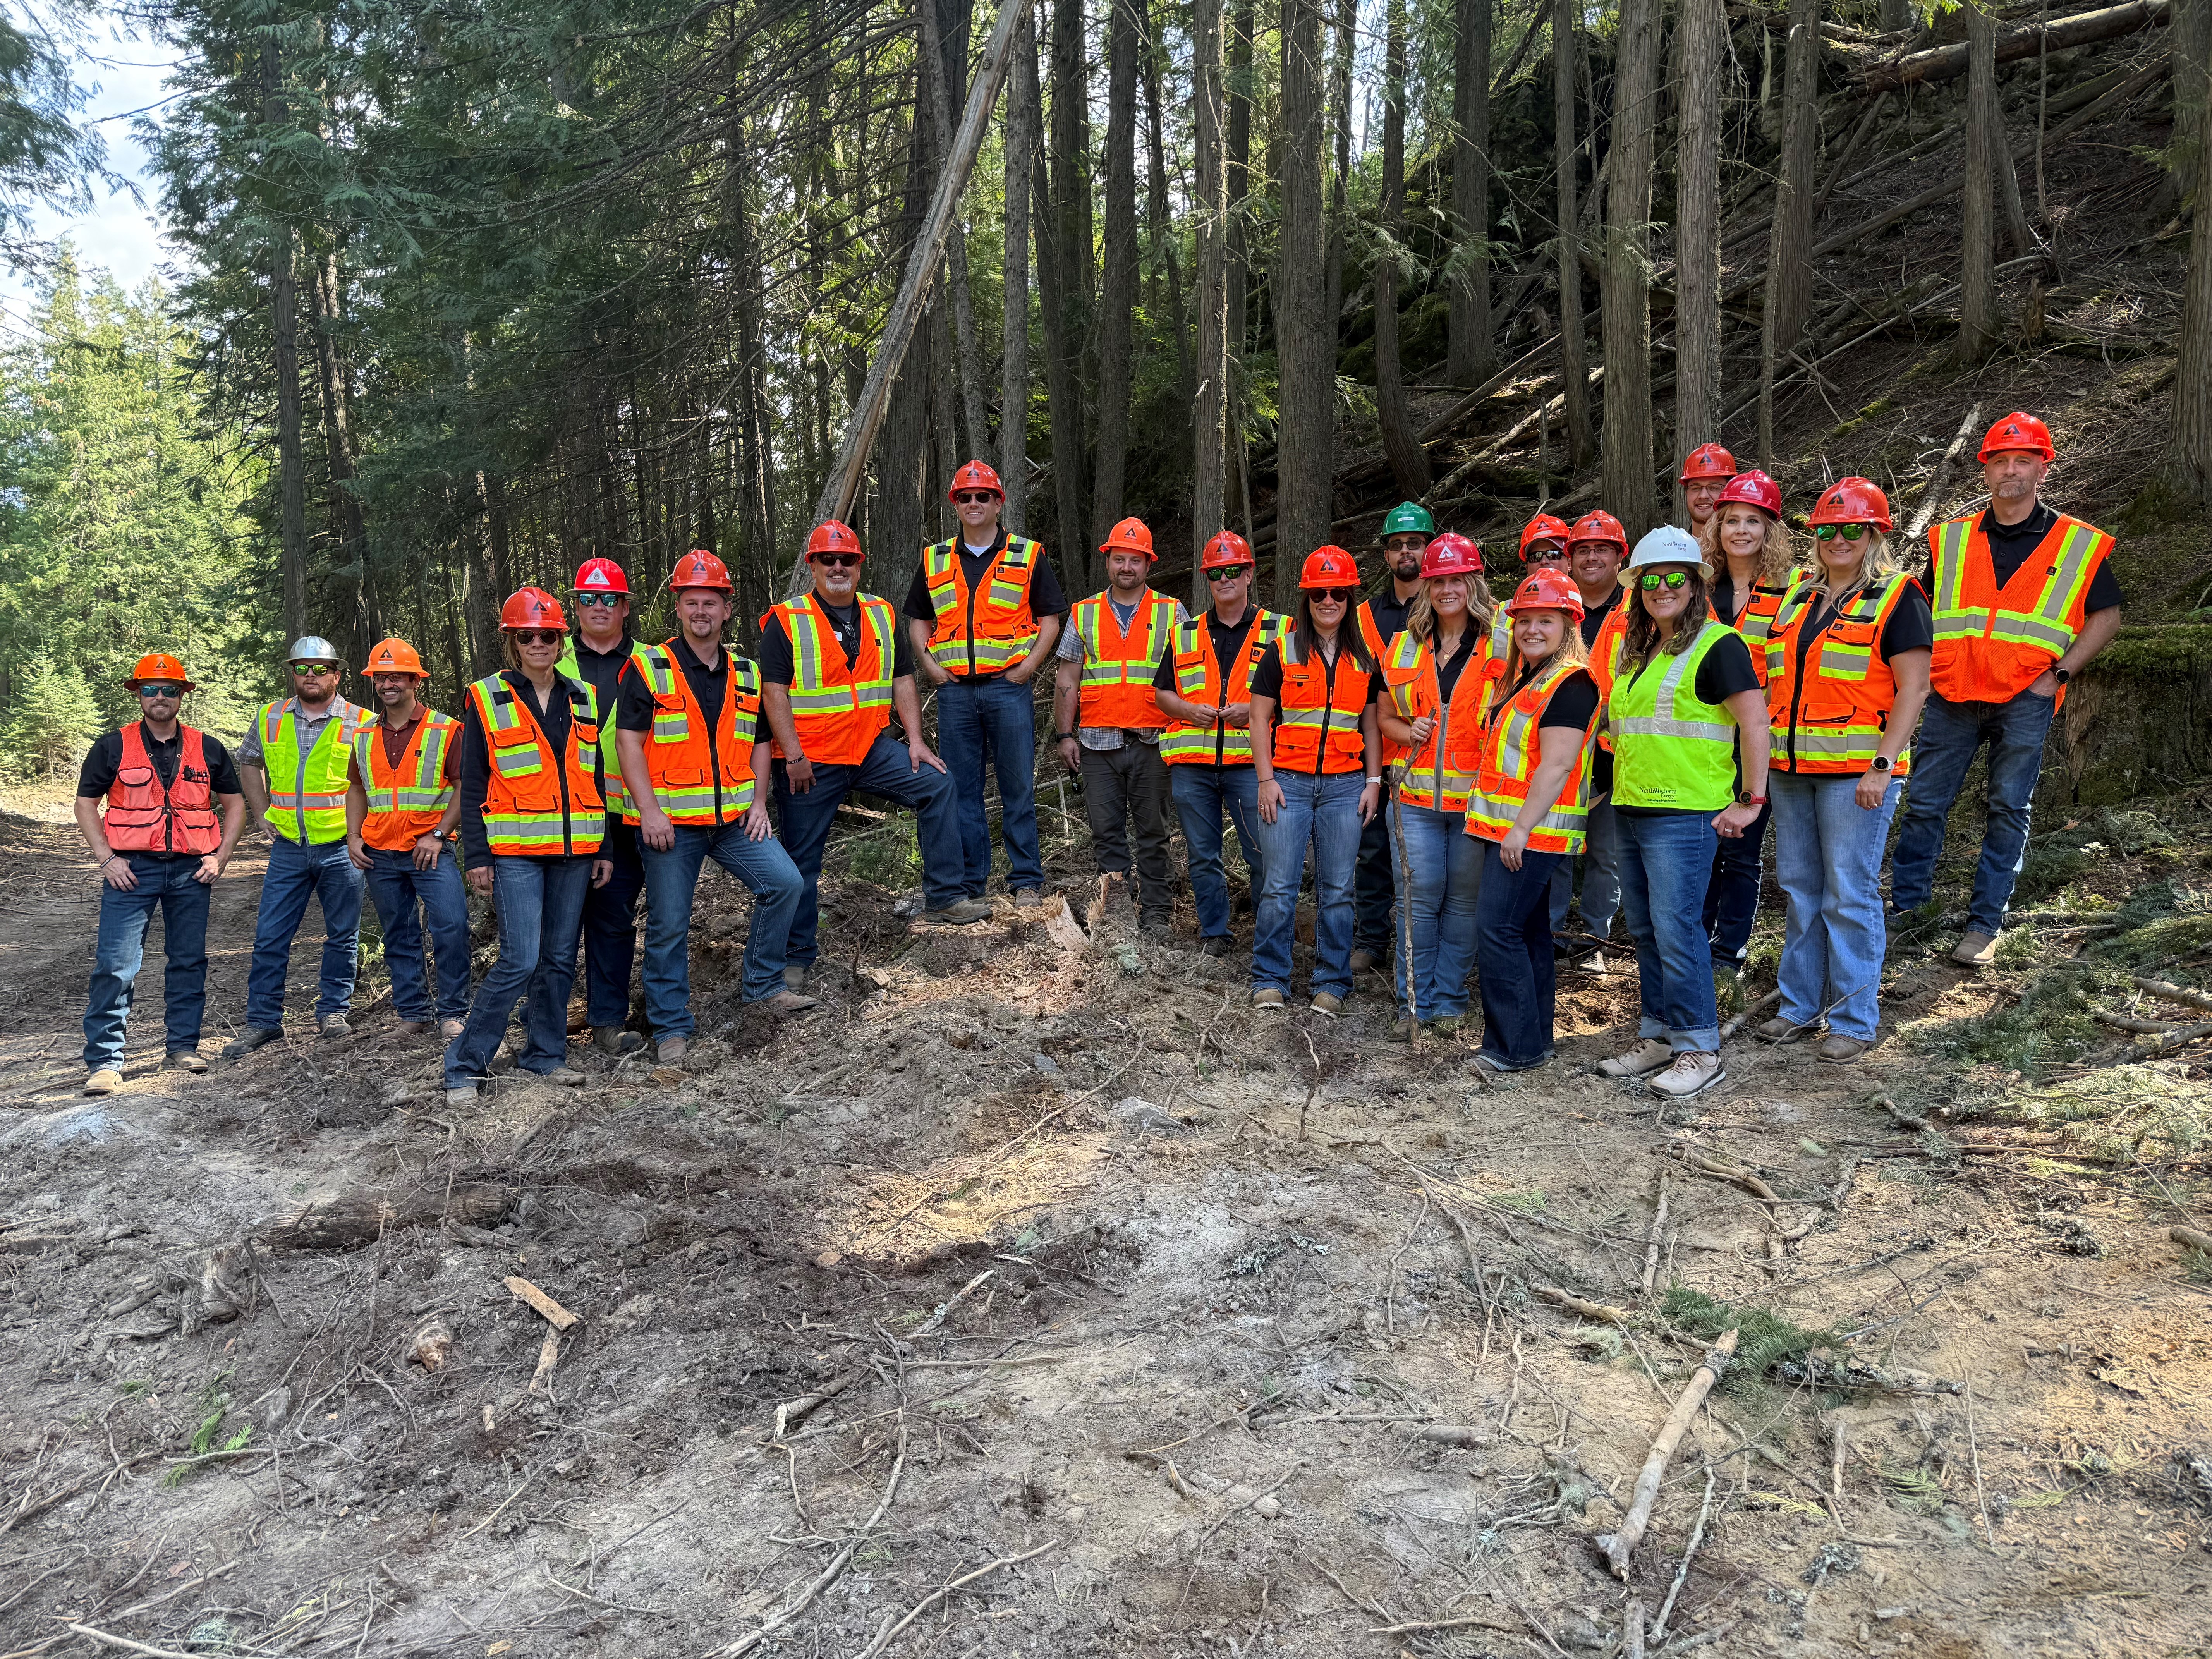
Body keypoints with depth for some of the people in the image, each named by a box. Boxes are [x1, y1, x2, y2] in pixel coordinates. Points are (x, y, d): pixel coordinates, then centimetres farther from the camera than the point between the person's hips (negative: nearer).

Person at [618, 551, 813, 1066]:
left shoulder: (747, 673, 12)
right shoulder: (648, 668, -3)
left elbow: (759, 742, 18)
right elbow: (629, 740, -7)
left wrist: (759, 803, 5)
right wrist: (649, 810, -15)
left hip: (733, 816, 4)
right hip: (670, 820, -4)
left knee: (785, 882, -9)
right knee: (668, 926, 1)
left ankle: (764, 984, 8)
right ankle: (671, 1027, 14)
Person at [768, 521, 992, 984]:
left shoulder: (882, 616, 9)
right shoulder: (785, 621, -5)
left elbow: (903, 681, 10)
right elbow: (773, 691, -11)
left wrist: (915, 740, 0)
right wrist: (794, 757, -17)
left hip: (873, 749, 4)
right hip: (810, 762, -4)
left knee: (936, 784, -9)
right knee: (801, 860, 2)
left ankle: (945, 896, -2)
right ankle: (795, 957, 15)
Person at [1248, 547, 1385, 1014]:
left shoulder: (1364, 658, 11)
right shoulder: (1282, 652, 5)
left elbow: (1372, 724, 15)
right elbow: (1260, 718, 3)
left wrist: (1374, 781, 6)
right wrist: (1266, 779, -5)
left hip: (1346, 785, 2)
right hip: (1289, 781, -2)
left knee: (1337, 890, 4)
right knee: (1280, 887, -4)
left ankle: (1332, 983, 14)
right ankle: (1270, 980, 8)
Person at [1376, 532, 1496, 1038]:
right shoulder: (1404, 647, 11)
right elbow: (1383, 716, 17)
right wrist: (1407, 731, -3)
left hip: (1476, 799, -1)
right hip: (1417, 794, 2)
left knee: (1464, 898, 5)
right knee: (1421, 897, 1)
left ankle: (1449, 1000, 17)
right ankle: (1415, 1001, 11)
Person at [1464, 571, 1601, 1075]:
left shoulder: (1570, 683, -12)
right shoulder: (1518, 680, 18)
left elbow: (1556, 766, -19)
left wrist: (1522, 828, -23)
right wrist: (1492, 822, 19)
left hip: (1534, 829, -10)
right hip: (1505, 828, 10)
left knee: (1496, 928, -12)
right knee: (1528, 932, 13)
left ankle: (1517, 1046, -4)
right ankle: (1535, 1038, 21)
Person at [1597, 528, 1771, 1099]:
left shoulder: (1717, 645, -8)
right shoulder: (1636, 651, 16)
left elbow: (1756, 721, -13)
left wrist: (1751, 800, -14)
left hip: (1685, 812, -8)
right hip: (1631, 810, 8)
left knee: (1675, 929, -8)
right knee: (1643, 930, 12)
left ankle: (1700, 1050, 3)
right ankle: (1659, 1037, 23)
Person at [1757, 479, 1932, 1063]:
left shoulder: (1897, 597, -4)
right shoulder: (1798, 594, 15)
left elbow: (1913, 688, -10)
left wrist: (1883, 765, -18)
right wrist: (1763, 751, 13)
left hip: (1856, 771, -6)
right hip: (1792, 769, 6)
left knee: (1850, 894, -4)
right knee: (1800, 889, 12)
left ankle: (1855, 1020, 6)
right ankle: (1800, 1005, 23)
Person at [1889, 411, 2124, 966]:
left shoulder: (2079, 544, 4)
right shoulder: (1950, 539, 9)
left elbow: (2107, 616, 9)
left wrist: (2060, 672, -3)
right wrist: (1925, 668, 4)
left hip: (2025, 699, -1)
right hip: (1951, 696, 2)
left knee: (2009, 811, 3)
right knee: (1924, 804, 2)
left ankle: (1984, 924, 11)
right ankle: (1905, 909, 12)